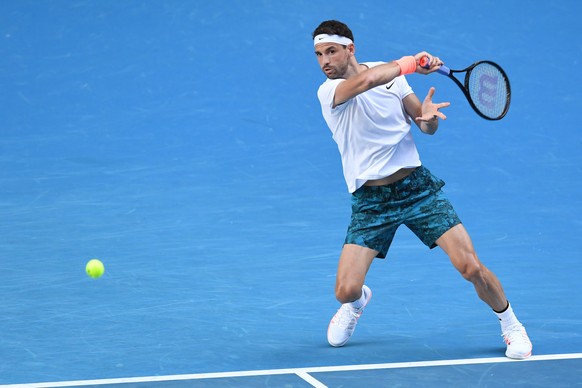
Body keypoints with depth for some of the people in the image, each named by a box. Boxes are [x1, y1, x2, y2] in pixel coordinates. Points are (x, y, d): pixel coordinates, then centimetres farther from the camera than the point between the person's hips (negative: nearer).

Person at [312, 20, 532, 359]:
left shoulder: (391, 72, 4)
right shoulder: (328, 92, -10)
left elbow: (428, 128, 9)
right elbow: (366, 80, -33)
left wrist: (428, 116, -15)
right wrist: (413, 63, -21)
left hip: (417, 185, 2)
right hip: (370, 200, -2)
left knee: (471, 267, -10)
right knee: (345, 290, -12)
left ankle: (511, 325, 17)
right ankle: (358, 301, 28)